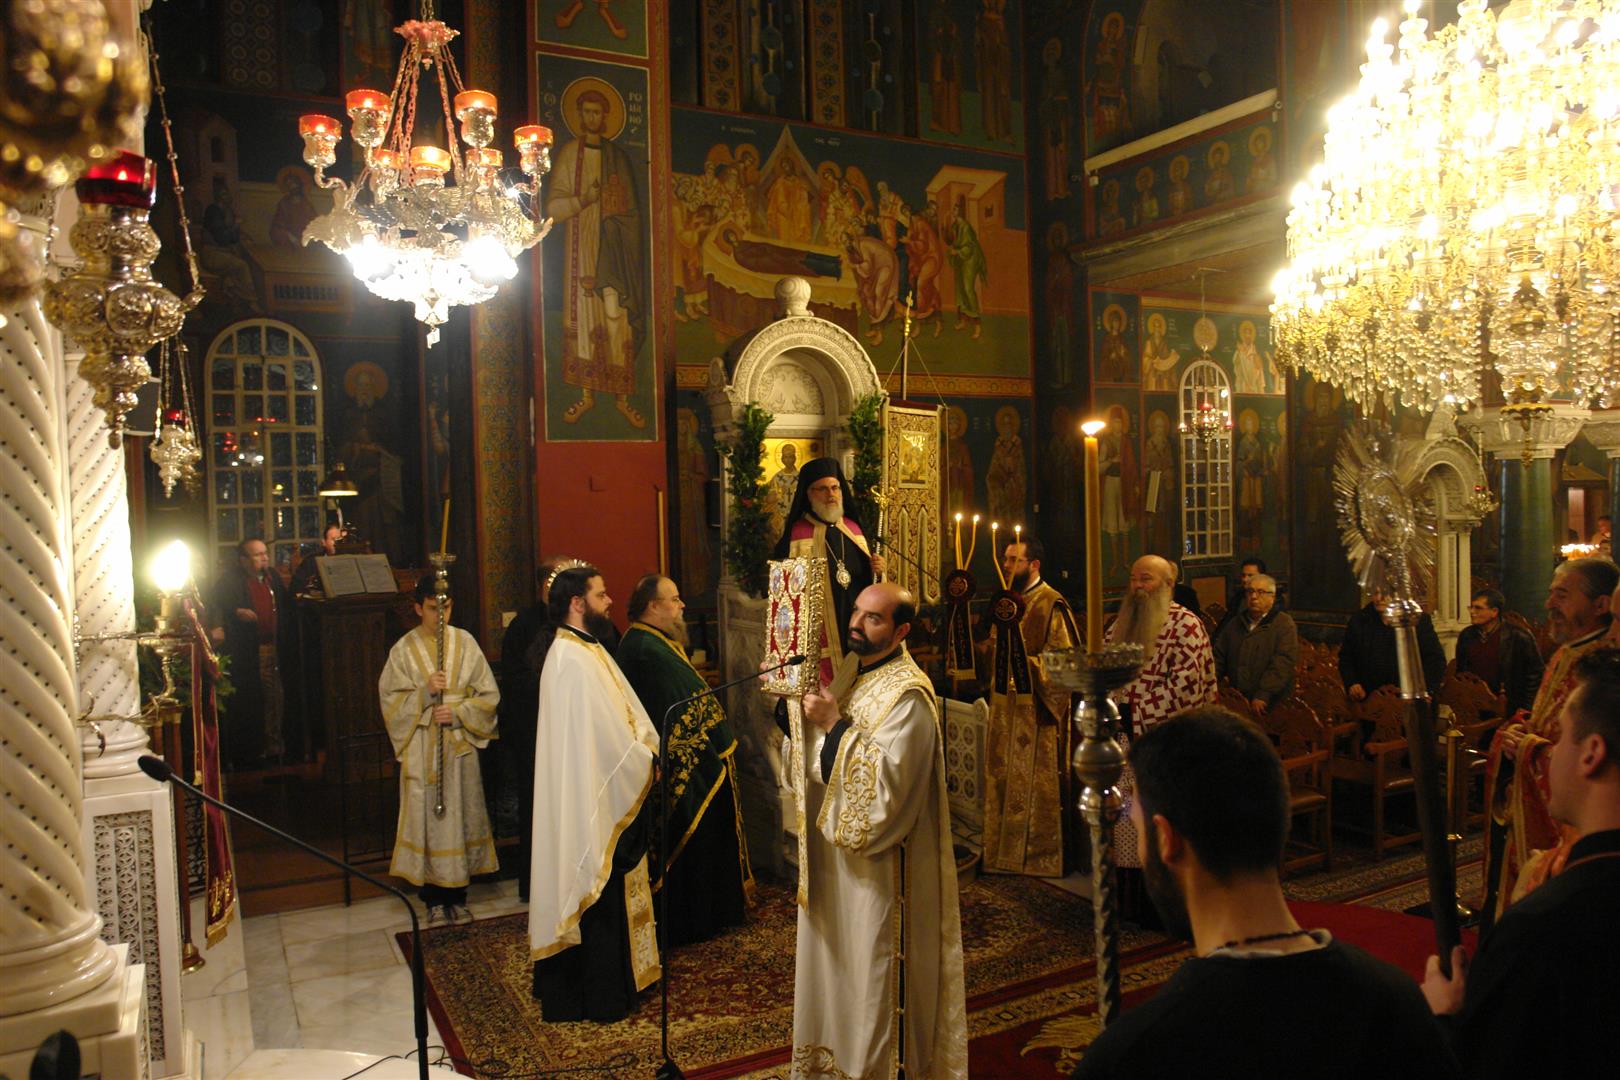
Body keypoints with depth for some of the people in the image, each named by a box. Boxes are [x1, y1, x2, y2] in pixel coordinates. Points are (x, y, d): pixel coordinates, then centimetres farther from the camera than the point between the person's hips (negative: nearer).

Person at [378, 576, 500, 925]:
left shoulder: (465, 643, 1)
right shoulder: (404, 649, -1)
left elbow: (489, 694, 2)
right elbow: (390, 700, -2)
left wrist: (458, 712, -13)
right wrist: (425, 692, -17)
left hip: (460, 745, 1)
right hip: (421, 749, -1)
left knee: (461, 815, 5)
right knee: (426, 817, 2)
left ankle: (457, 895, 19)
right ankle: (434, 897, 17)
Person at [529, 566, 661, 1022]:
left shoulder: (588, 649, 10)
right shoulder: (572, 660, -23)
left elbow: (627, 714, 12)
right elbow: (606, 740, -24)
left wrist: (653, 750, 0)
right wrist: (651, 764, -11)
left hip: (611, 797, 10)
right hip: (594, 800, -10)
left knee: (611, 894, 19)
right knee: (601, 897, 2)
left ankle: (615, 980, 33)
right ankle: (601, 997, 16)